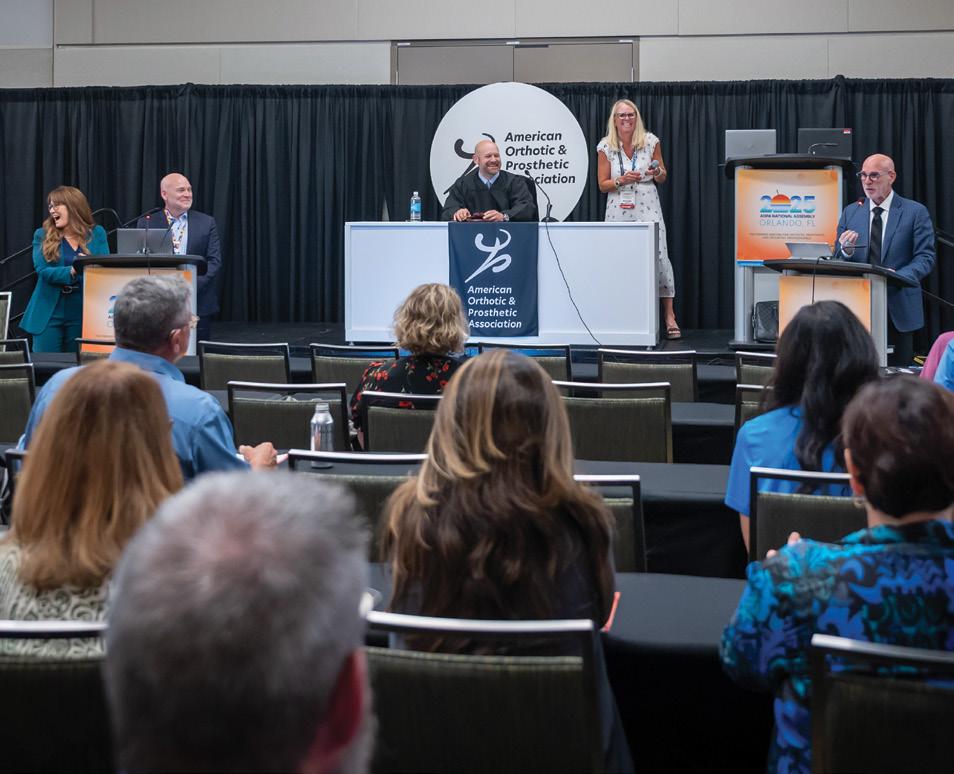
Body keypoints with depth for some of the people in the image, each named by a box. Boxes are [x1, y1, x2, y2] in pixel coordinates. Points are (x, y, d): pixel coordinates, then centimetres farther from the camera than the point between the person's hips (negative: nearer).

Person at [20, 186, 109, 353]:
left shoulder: (97, 234, 6)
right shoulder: (42, 235, 4)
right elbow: (42, 270, -9)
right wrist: (71, 271, -26)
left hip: (83, 313, 1)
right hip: (49, 314, 0)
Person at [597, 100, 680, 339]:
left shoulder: (651, 141, 2)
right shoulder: (606, 146, 2)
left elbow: (663, 177, 11)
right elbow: (603, 184, 5)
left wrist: (657, 172, -12)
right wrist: (621, 180, -14)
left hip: (647, 207, -1)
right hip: (619, 210, 1)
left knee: (659, 256, -10)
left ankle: (669, 316, -6)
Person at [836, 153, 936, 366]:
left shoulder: (915, 212, 2)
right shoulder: (850, 213, 12)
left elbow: (925, 257, -4)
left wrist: (899, 276, -22)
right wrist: (846, 251, -14)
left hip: (899, 310, -2)